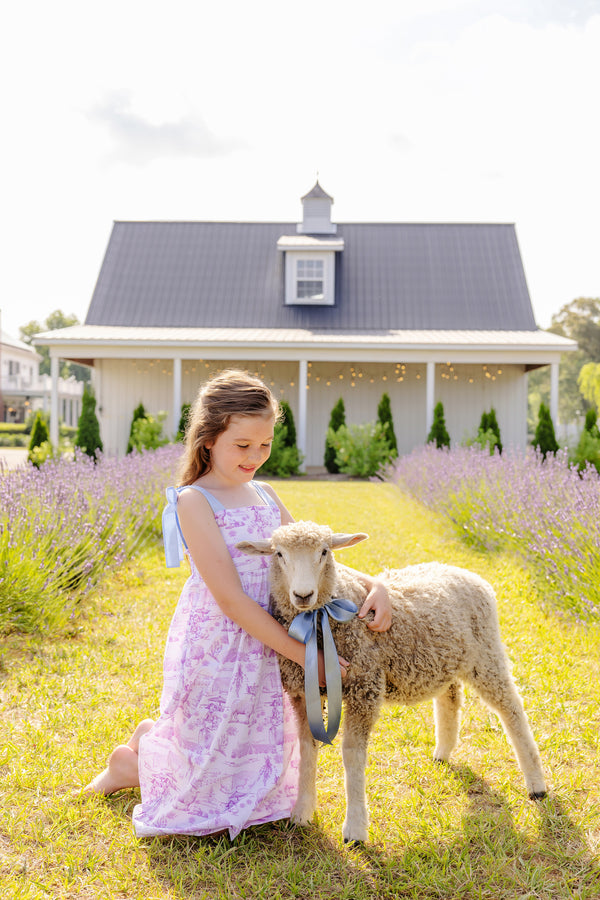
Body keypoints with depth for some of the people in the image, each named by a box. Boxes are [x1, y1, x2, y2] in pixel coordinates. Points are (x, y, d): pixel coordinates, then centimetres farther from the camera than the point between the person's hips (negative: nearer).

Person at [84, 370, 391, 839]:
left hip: (262, 651, 7)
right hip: (213, 654, -7)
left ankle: (161, 740, 36)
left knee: (261, 789, 18)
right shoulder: (194, 501, -15)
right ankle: (135, 759, 35)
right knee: (211, 792, 7)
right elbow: (230, 599, -20)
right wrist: (305, 656, -19)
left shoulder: (265, 496, 7)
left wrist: (372, 583, -8)